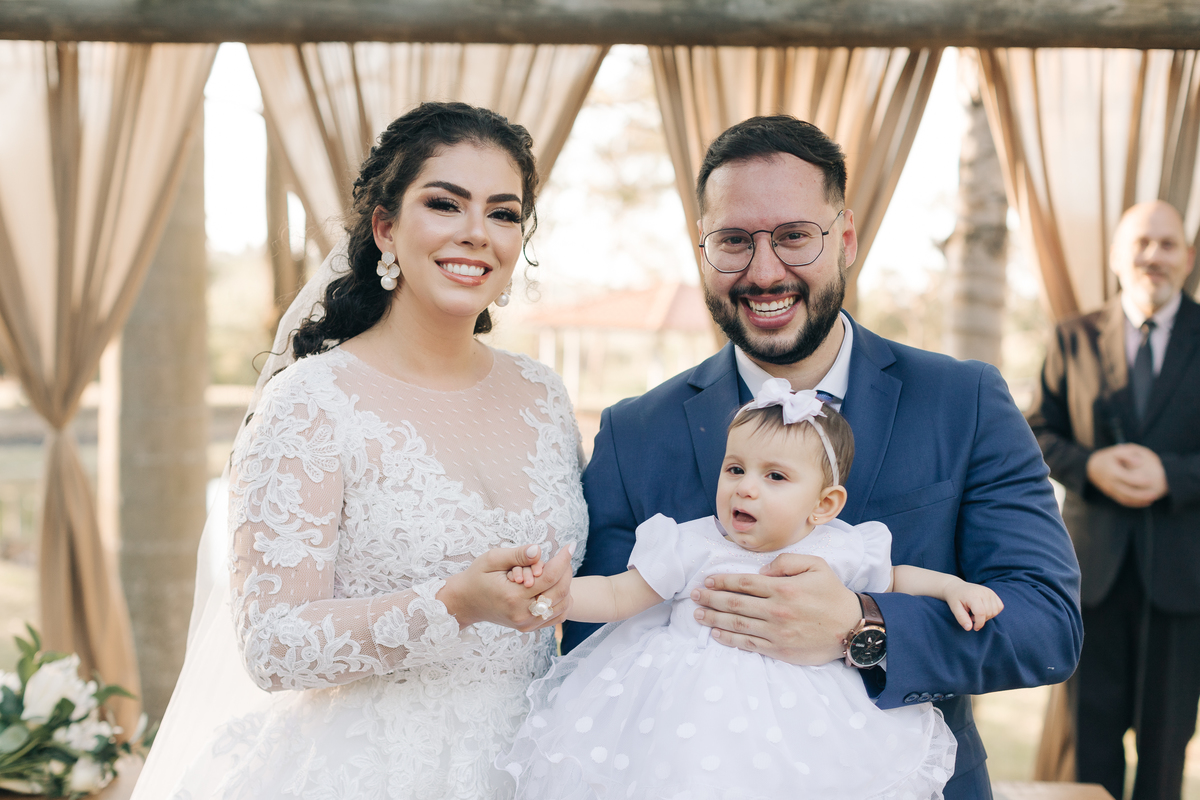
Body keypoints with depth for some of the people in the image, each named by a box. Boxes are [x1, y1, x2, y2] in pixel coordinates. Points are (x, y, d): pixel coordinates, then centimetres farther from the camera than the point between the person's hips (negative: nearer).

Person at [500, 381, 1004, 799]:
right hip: (696, 702, -1)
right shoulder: (692, 548, -8)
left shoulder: (839, 553, -3)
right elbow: (615, 597, -4)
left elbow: (893, 579, 17)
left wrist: (952, 587, 2)